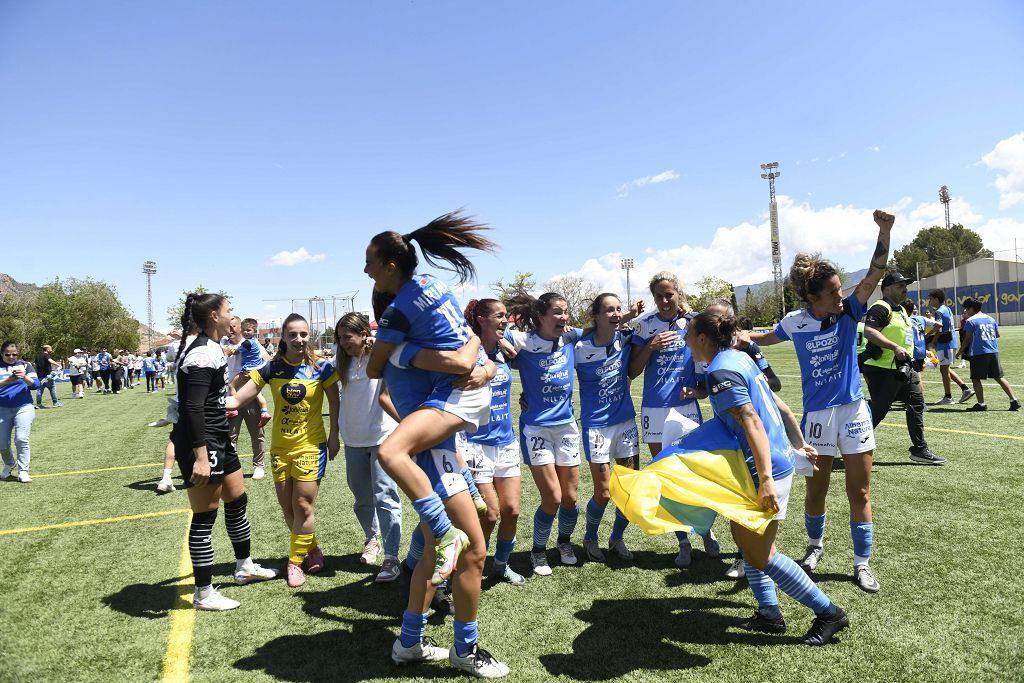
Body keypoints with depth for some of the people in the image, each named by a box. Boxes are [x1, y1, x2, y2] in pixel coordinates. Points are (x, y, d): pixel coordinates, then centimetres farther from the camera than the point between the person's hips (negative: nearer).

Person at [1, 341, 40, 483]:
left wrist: (25, 377, -24)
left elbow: (36, 384, -5)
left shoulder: (25, 365, 4)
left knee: (21, 439, -12)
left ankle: (23, 471, -5)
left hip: (24, 408, -1)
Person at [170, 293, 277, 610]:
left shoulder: (208, 346, 12)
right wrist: (200, 456, -29)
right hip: (201, 443, -11)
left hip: (218, 439, 11)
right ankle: (204, 594, 12)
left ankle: (245, 566, 37)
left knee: (237, 500, 20)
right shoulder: (203, 353, -20)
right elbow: (193, 407, -27)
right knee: (205, 516, -1)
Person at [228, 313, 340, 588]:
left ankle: (296, 560, 15)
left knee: (303, 505, -4)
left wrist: (334, 436, -2)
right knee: (287, 507, 9)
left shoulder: (321, 367, -8)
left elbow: (334, 402, 2)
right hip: (280, 447, 3)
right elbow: (236, 400, -8)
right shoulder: (272, 368, -3)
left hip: (310, 445, -3)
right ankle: (312, 549, 31)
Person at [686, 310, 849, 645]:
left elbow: (752, 422, -27)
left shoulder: (720, 372, -19)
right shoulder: (739, 357, 9)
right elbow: (772, 402, 17)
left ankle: (828, 612, 14)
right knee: (742, 535, 17)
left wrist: (766, 480, -31)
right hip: (780, 458, 10)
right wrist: (797, 442, 27)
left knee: (759, 555, 1)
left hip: (767, 470, -10)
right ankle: (769, 613, 25)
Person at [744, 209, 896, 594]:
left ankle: (862, 563, 19)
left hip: (854, 411, 0)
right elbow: (768, 338, 17)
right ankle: (815, 546, 36)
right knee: (816, 490, 11)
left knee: (860, 493, 5)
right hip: (816, 415, 0)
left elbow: (874, 274, -18)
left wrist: (884, 232, -30)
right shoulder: (794, 323, -4)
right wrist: (745, 336, -1)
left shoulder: (848, 312, -5)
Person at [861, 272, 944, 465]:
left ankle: (920, 450, 13)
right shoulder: (880, 308, -13)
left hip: (903, 369, 10)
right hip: (882, 370, -10)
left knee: (916, 403, 7)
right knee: (878, 408, -6)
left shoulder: (901, 310, 20)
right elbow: (869, 331, -29)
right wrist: (895, 347, -34)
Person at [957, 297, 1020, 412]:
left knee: (976, 379, 1)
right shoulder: (990, 318, 13)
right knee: (1000, 377, 12)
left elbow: (967, 339, -7)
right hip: (994, 352, 7)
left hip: (978, 353, -7)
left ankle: (981, 404, -2)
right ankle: (1014, 400, 8)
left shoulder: (970, 321, -6)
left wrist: (960, 352, 2)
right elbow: (997, 334, 19)